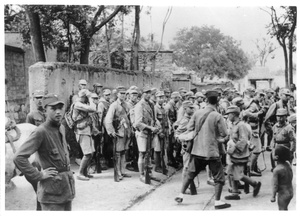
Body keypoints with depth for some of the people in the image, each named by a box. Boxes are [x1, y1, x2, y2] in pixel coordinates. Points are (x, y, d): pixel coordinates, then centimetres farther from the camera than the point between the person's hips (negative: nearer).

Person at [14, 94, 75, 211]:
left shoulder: (61, 128, 8)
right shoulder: (40, 132, -17)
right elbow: (18, 157, -24)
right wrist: (38, 175, -18)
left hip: (67, 187, 8)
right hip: (52, 189, -8)